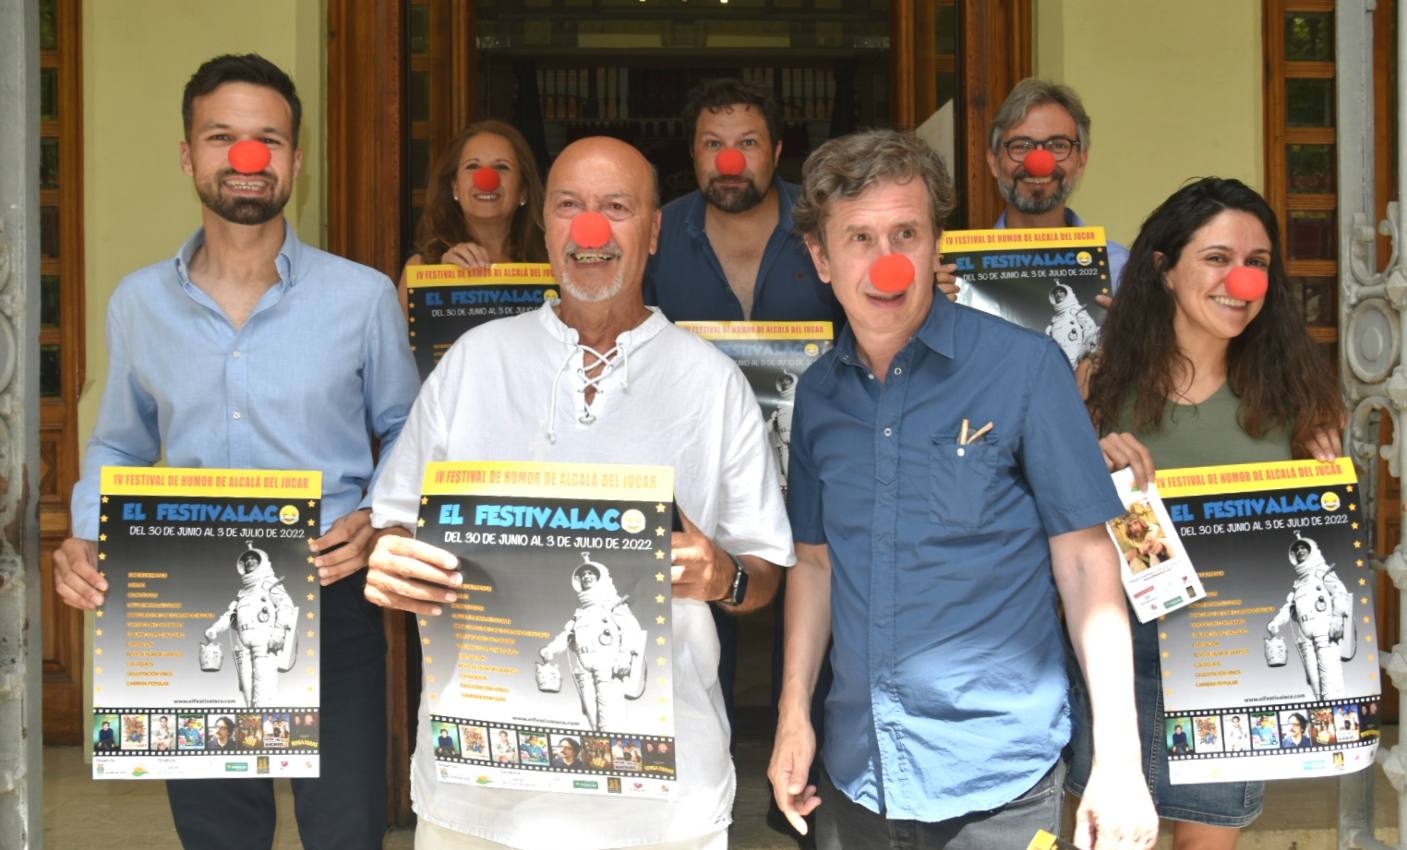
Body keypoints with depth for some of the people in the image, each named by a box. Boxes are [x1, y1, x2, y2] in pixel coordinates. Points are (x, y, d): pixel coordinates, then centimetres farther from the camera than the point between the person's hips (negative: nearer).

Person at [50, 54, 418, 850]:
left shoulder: (363, 296, -3)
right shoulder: (138, 303, 5)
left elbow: (407, 437, 6)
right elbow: (118, 449, 17)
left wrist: (380, 521, -13)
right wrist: (87, 539, -1)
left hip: (329, 605, -2)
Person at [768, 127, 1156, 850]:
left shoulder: (1024, 366, -9)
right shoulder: (817, 393, 4)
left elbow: (1083, 560, -9)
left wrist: (1119, 763, -13)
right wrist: (794, 716, 6)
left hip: (998, 775, -4)